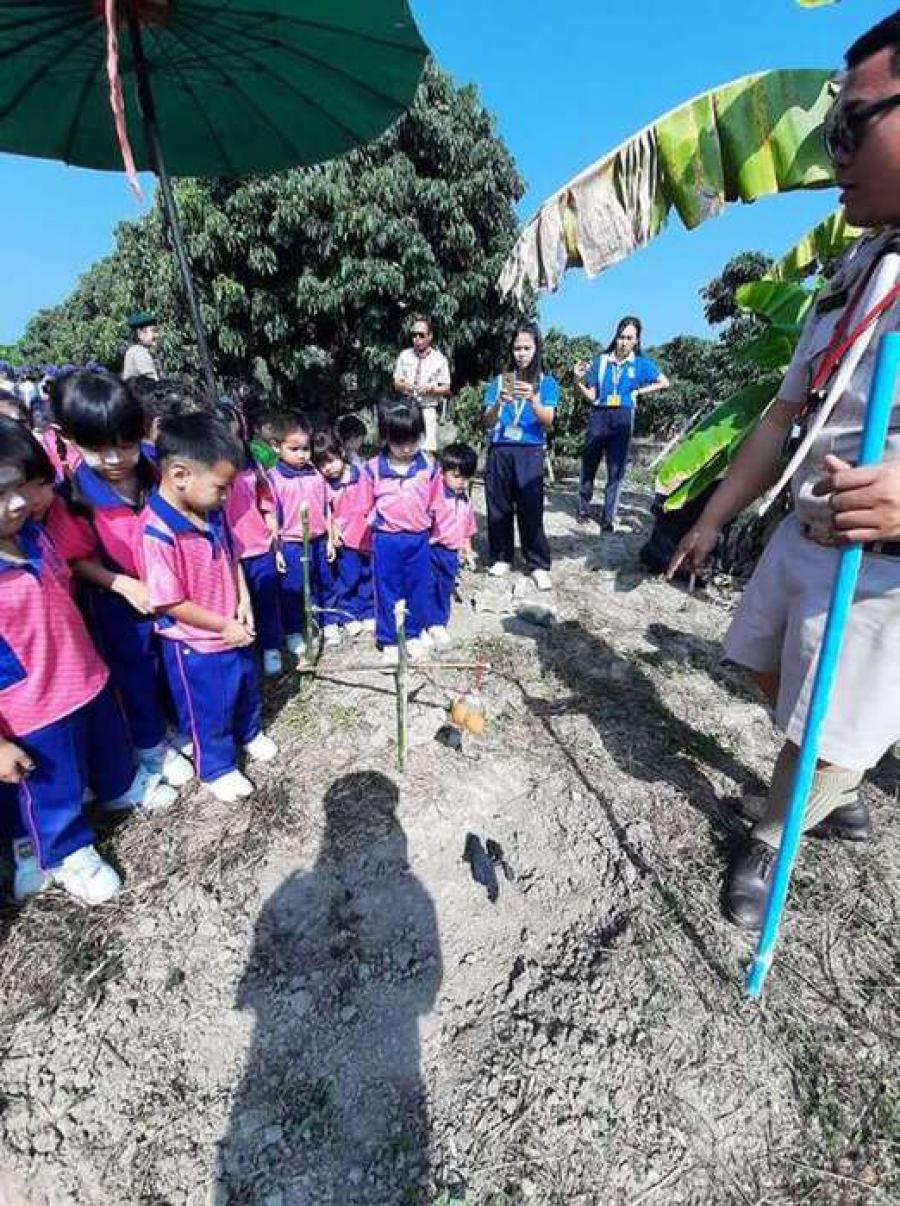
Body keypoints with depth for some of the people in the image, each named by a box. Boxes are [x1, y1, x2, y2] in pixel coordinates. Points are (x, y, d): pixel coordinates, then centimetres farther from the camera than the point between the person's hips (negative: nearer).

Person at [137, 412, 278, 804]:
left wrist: (243, 601, -4)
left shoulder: (212, 512, -6)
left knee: (247, 685, 28)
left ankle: (249, 733, 56)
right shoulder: (157, 533, -29)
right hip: (194, 643, -7)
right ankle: (216, 768, 39)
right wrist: (225, 626, -17)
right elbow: (170, 603, -25)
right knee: (210, 709, 14)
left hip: (234, 629, 7)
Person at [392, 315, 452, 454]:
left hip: (427, 410, -2)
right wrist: (404, 385, -13)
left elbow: (446, 389, 3)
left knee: (427, 450, -10)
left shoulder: (439, 359, 1)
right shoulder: (404, 355, 9)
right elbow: (396, 383, 11)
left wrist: (431, 389, -17)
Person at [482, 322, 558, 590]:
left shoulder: (546, 382, 8)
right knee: (498, 507, 3)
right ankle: (501, 557, 16)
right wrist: (499, 403, -16)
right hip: (499, 450, 2)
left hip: (529, 452, -2)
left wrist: (533, 400, -22)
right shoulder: (500, 380, 12)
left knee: (531, 509, -6)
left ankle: (538, 565, 0)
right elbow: (487, 422, 4)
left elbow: (548, 422, -4)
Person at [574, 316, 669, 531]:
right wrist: (578, 381, -9)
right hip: (598, 417, 0)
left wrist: (638, 392, 2)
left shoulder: (641, 364, 7)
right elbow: (591, 396, 7)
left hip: (622, 420, 0)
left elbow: (664, 383, 11)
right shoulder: (601, 361, 6)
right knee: (588, 465, 4)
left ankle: (609, 519, 3)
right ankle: (583, 509, 19)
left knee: (616, 471, -1)